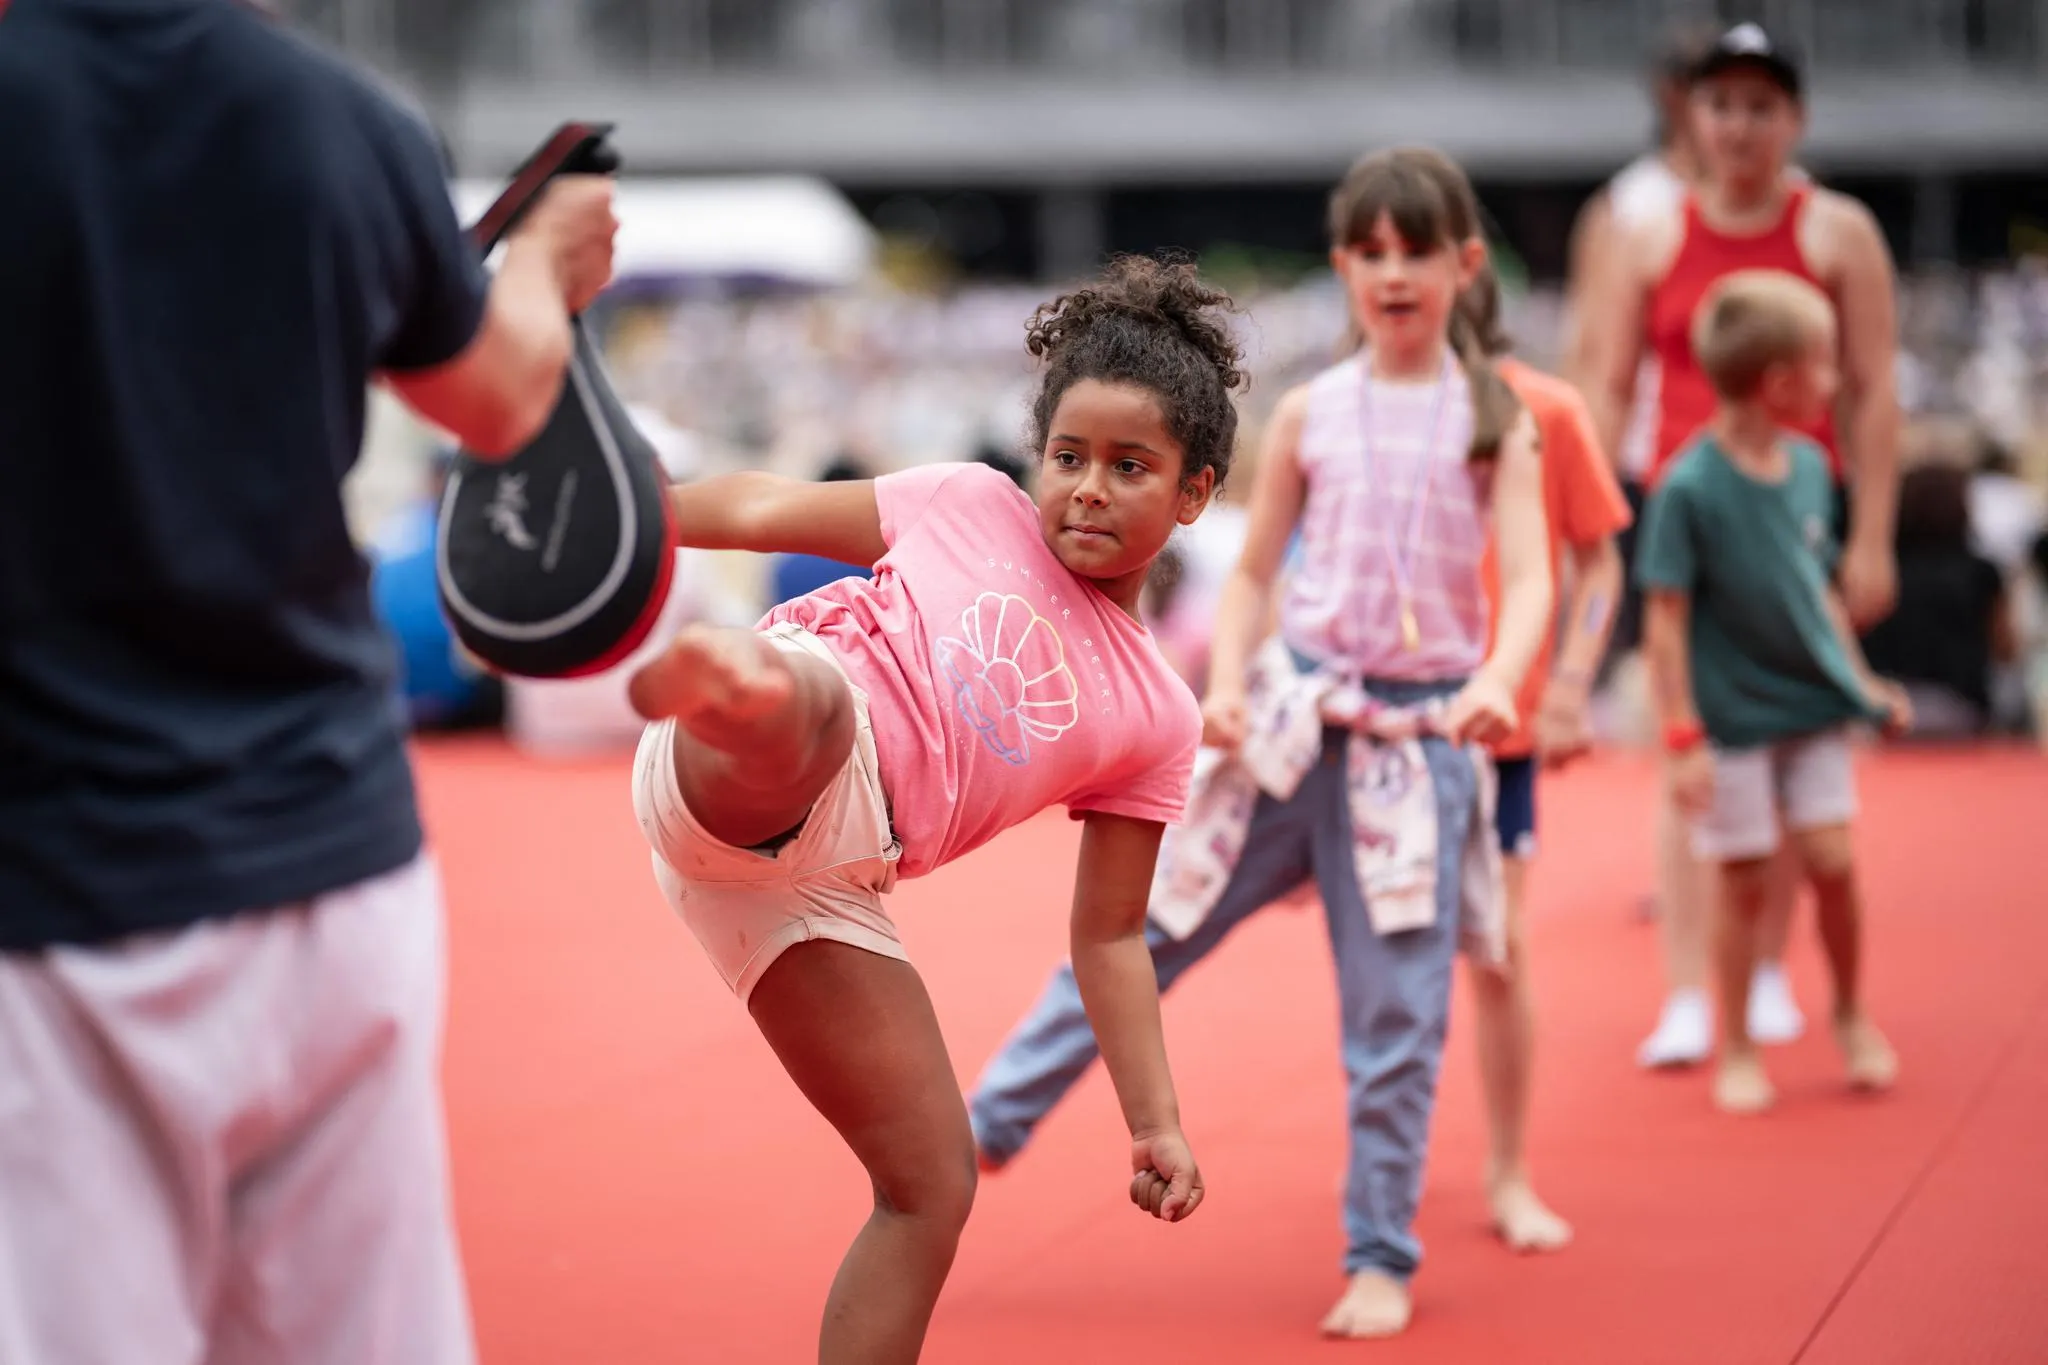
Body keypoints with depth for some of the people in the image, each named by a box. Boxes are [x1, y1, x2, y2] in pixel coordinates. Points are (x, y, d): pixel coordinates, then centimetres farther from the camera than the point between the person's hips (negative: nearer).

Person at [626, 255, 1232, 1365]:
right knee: (814, 693, -40)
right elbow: (766, 509, 17)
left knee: (933, 1182, 1)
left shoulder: (1154, 719, 19)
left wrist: (1155, 1125, 11)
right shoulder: (971, 505, 14)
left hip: (821, 880, 4)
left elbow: (1108, 935, 20)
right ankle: (725, 683, -77)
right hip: (743, 773, -4)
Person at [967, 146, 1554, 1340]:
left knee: (1399, 1007, 3)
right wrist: (1227, 685, -7)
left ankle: (1382, 1260, 14)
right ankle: (989, 1123, 17)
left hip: (1421, 735, -1)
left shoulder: (1493, 422, 0)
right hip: (1295, 719, 2)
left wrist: (1498, 680, -29)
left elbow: (1529, 579, -10)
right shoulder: (1310, 414, 5)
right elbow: (1253, 576, 10)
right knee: (1148, 928, 5)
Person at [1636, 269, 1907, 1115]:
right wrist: (1681, 736, -15)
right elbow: (1667, 618, -14)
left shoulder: (1808, 465, 2)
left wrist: (1860, 680, 15)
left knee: (1832, 859, 0)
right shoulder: (1688, 488, -17)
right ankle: (1736, 1052, 20)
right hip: (1732, 718, -5)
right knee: (1745, 882, 4)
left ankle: (1852, 1016, 24)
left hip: (1813, 704, 5)